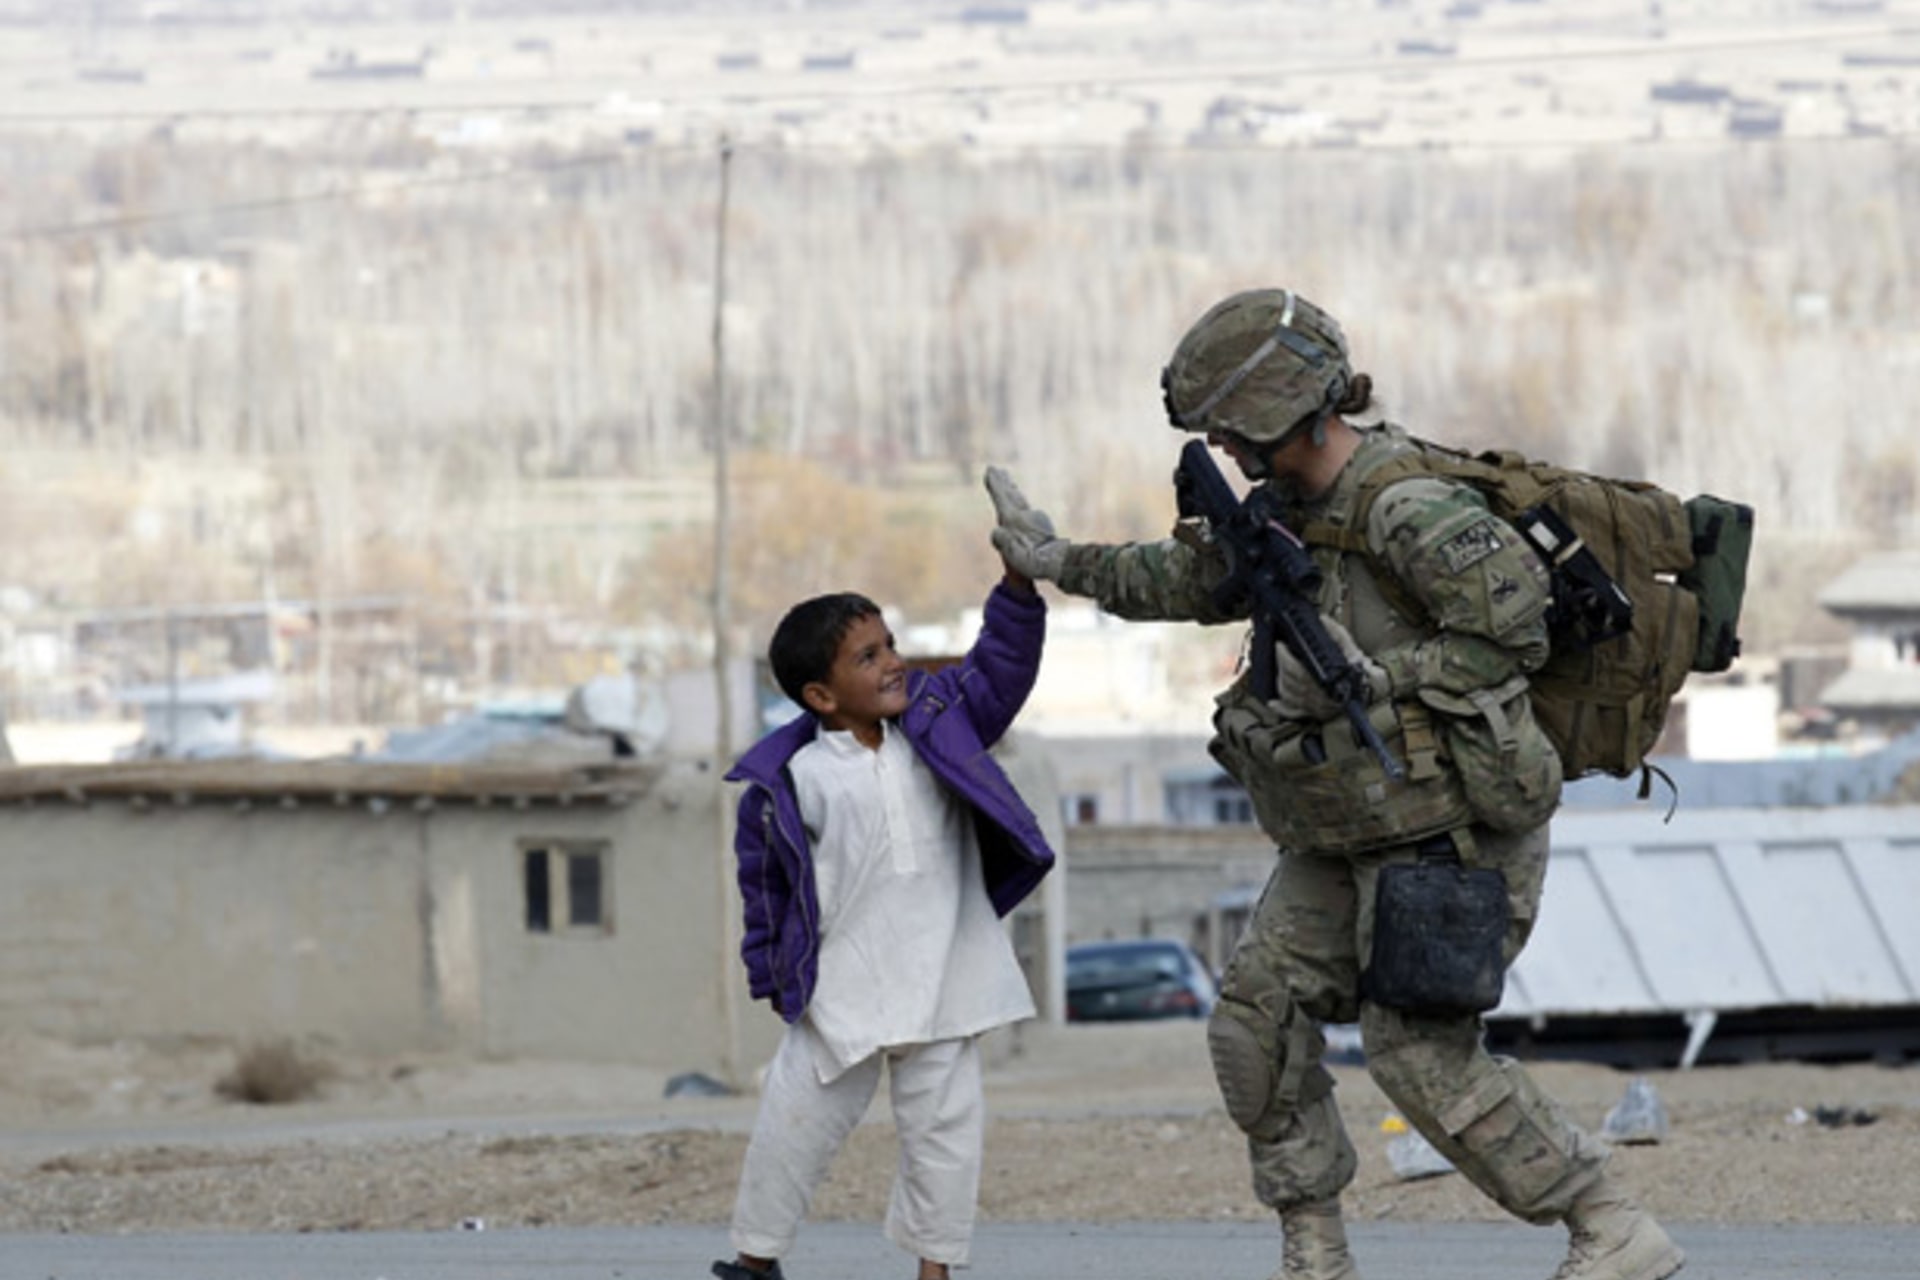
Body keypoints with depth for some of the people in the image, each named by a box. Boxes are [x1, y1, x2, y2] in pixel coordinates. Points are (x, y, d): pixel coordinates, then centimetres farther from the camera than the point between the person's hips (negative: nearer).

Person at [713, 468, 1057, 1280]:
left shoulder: (938, 724, 4)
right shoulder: (792, 780, -8)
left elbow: (999, 671, 2)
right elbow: (766, 878, -1)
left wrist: (1019, 582, -11)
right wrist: (771, 972, 0)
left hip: (941, 982, 3)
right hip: (842, 988, -3)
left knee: (945, 1123, 4)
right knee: (802, 1118, 4)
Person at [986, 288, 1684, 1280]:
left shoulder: (1407, 509, -21)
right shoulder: (1296, 508, 9)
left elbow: (1514, 629, -26)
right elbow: (1196, 579, 27)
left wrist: (1370, 682, -25)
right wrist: (1066, 565, 28)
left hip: (1445, 829, -10)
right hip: (1349, 837, 10)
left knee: (1421, 1055, -12)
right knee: (1258, 1015, 5)